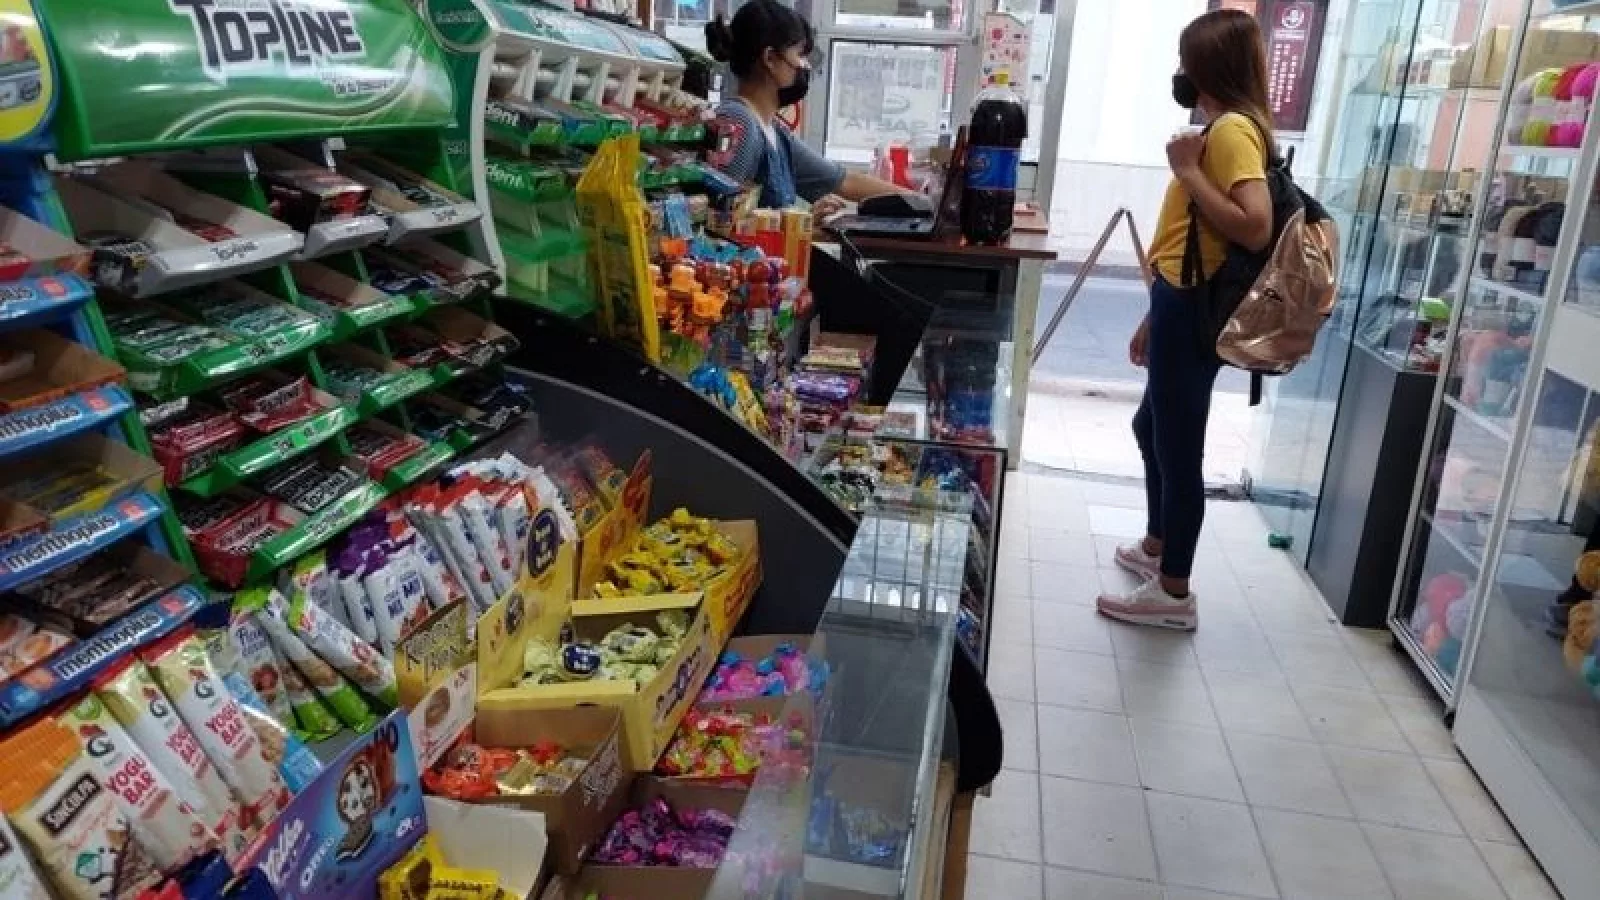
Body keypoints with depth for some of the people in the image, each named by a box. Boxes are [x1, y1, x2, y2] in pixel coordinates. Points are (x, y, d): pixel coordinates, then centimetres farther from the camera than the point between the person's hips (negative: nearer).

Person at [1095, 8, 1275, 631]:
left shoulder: (1231, 130, -13)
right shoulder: (1225, 129, 16)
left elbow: (1254, 228, -26)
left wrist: (1187, 172, -17)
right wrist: (1155, 317, 21)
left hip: (1191, 311, -11)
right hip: (1182, 307, 11)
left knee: (1179, 450, -3)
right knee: (1152, 427, 24)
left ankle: (1174, 594, 8)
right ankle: (1156, 547, 42)